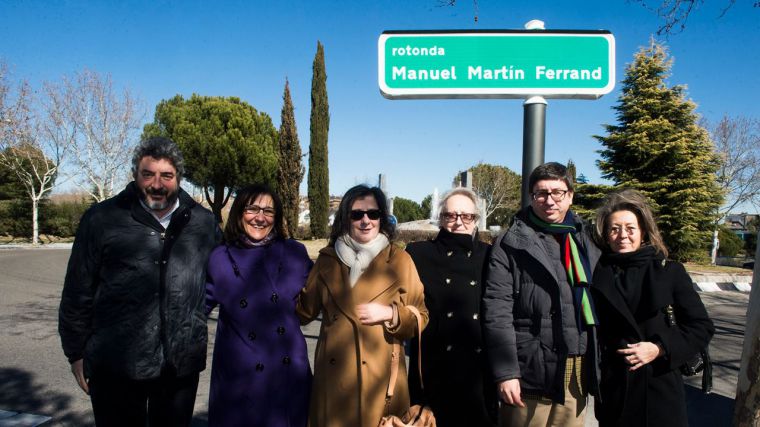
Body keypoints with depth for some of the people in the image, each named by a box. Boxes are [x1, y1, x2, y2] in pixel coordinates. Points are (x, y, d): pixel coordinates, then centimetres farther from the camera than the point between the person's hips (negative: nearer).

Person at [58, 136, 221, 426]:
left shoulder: (203, 223, 2)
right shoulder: (102, 219, -4)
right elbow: (78, 291, 1)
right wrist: (76, 352, 4)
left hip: (182, 366, 2)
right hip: (116, 366, -2)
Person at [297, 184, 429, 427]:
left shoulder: (399, 260, -1)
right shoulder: (327, 259, 5)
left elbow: (421, 318, 1)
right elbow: (305, 310, 10)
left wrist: (391, 314, -16)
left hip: (380, 376, -2)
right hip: (333, 377, 2)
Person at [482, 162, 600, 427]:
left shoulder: (586, 241, 10)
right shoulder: (511, 244, -6)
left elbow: (597, 303, 12)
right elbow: (497, 311, -10)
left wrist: (598, 367, 9)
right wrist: (505, 372, -15)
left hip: (577, 375, 5)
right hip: (530, 373, -4)